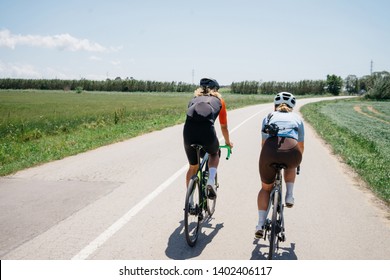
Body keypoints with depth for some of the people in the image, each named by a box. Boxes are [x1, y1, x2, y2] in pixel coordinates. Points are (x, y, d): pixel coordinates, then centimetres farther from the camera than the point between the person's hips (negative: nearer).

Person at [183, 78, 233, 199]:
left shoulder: (194, 100, 29)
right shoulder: (219, 101, 24)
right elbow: (224, 127, 32)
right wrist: (228, 142, 50)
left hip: (188, 131, 2)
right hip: (207, 131, -2)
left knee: (193, 167, 23)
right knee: (214, 154, 31)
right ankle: (211, 181, 8)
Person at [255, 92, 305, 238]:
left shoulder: (269, 117, 28)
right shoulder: (297, 118, 28)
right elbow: (301, 146, 35)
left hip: (269, 152, 0)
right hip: (292, 154, 0)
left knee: (265, 188, 23)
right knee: (291, 165, 40)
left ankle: (260, 225, 16)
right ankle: (289, 196, 27)